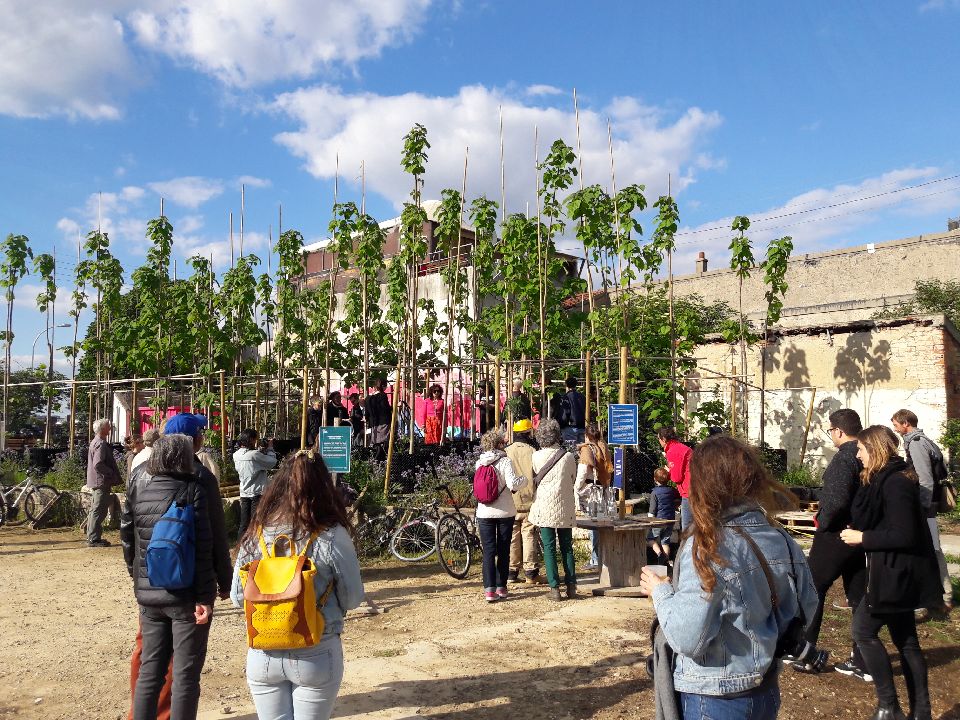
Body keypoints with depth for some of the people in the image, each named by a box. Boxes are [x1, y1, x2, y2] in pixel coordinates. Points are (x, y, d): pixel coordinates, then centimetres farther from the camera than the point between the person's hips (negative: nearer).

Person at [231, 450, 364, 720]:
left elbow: (238, 597, 2)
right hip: (316, 656, -2)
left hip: (263, 655, 3)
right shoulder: (332, 536, -18)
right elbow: (353, 599, -8)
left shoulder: (255, 534, -8)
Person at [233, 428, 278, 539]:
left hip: (244, 493, 7)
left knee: (244, 524, 13)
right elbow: (272, 462, -12)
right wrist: (270, 448, 0)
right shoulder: (254, 455, -21)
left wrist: (258, 449, 11)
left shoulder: (236, 455, 1)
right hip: (257, 493, -7)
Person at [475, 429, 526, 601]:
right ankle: (501, 587, 18)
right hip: (505, 512, -2)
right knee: (503, 551, 11)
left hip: (484, 513, 2)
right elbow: (513, 484, -22)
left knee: (488, 551, 4)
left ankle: (489, 590, -2)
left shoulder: (479, 463, 1)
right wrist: (525, 478, -3)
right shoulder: (505, 461, -12)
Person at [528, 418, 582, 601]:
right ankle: (571, 586, 12)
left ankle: (554, 588, 2)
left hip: (544, 507, -1)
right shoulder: (569, 456, -3)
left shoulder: (537, 456, -5)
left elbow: (533, 480, 6)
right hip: (565, 508, 2)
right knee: (567, 547, 12)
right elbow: (576, 484, 6)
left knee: (549, 547, 4)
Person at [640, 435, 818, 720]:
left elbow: (687, 640, -25)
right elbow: (806, 611, 5)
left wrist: (660, 591, -10)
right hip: (767, 692, 6)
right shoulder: (785, 543, -6)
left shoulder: (706, 549, -25)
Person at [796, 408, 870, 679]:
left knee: (813, 591, 5)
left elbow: (837, 499, -29)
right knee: (858, 597, 13)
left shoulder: (844, 457, -19)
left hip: (834, 536, -8)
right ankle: (863, 662, 19)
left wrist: (823, 522, -14)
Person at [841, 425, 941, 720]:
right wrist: (861, 533, 8)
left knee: (864, 631, -2)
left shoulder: (894, 483, -20)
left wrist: (862, 537, -18)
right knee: (905, 640, 15)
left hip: (896, 574, -10)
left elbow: (905, 535, -25)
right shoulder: (885, 479, 11)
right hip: (898, 573, 10)